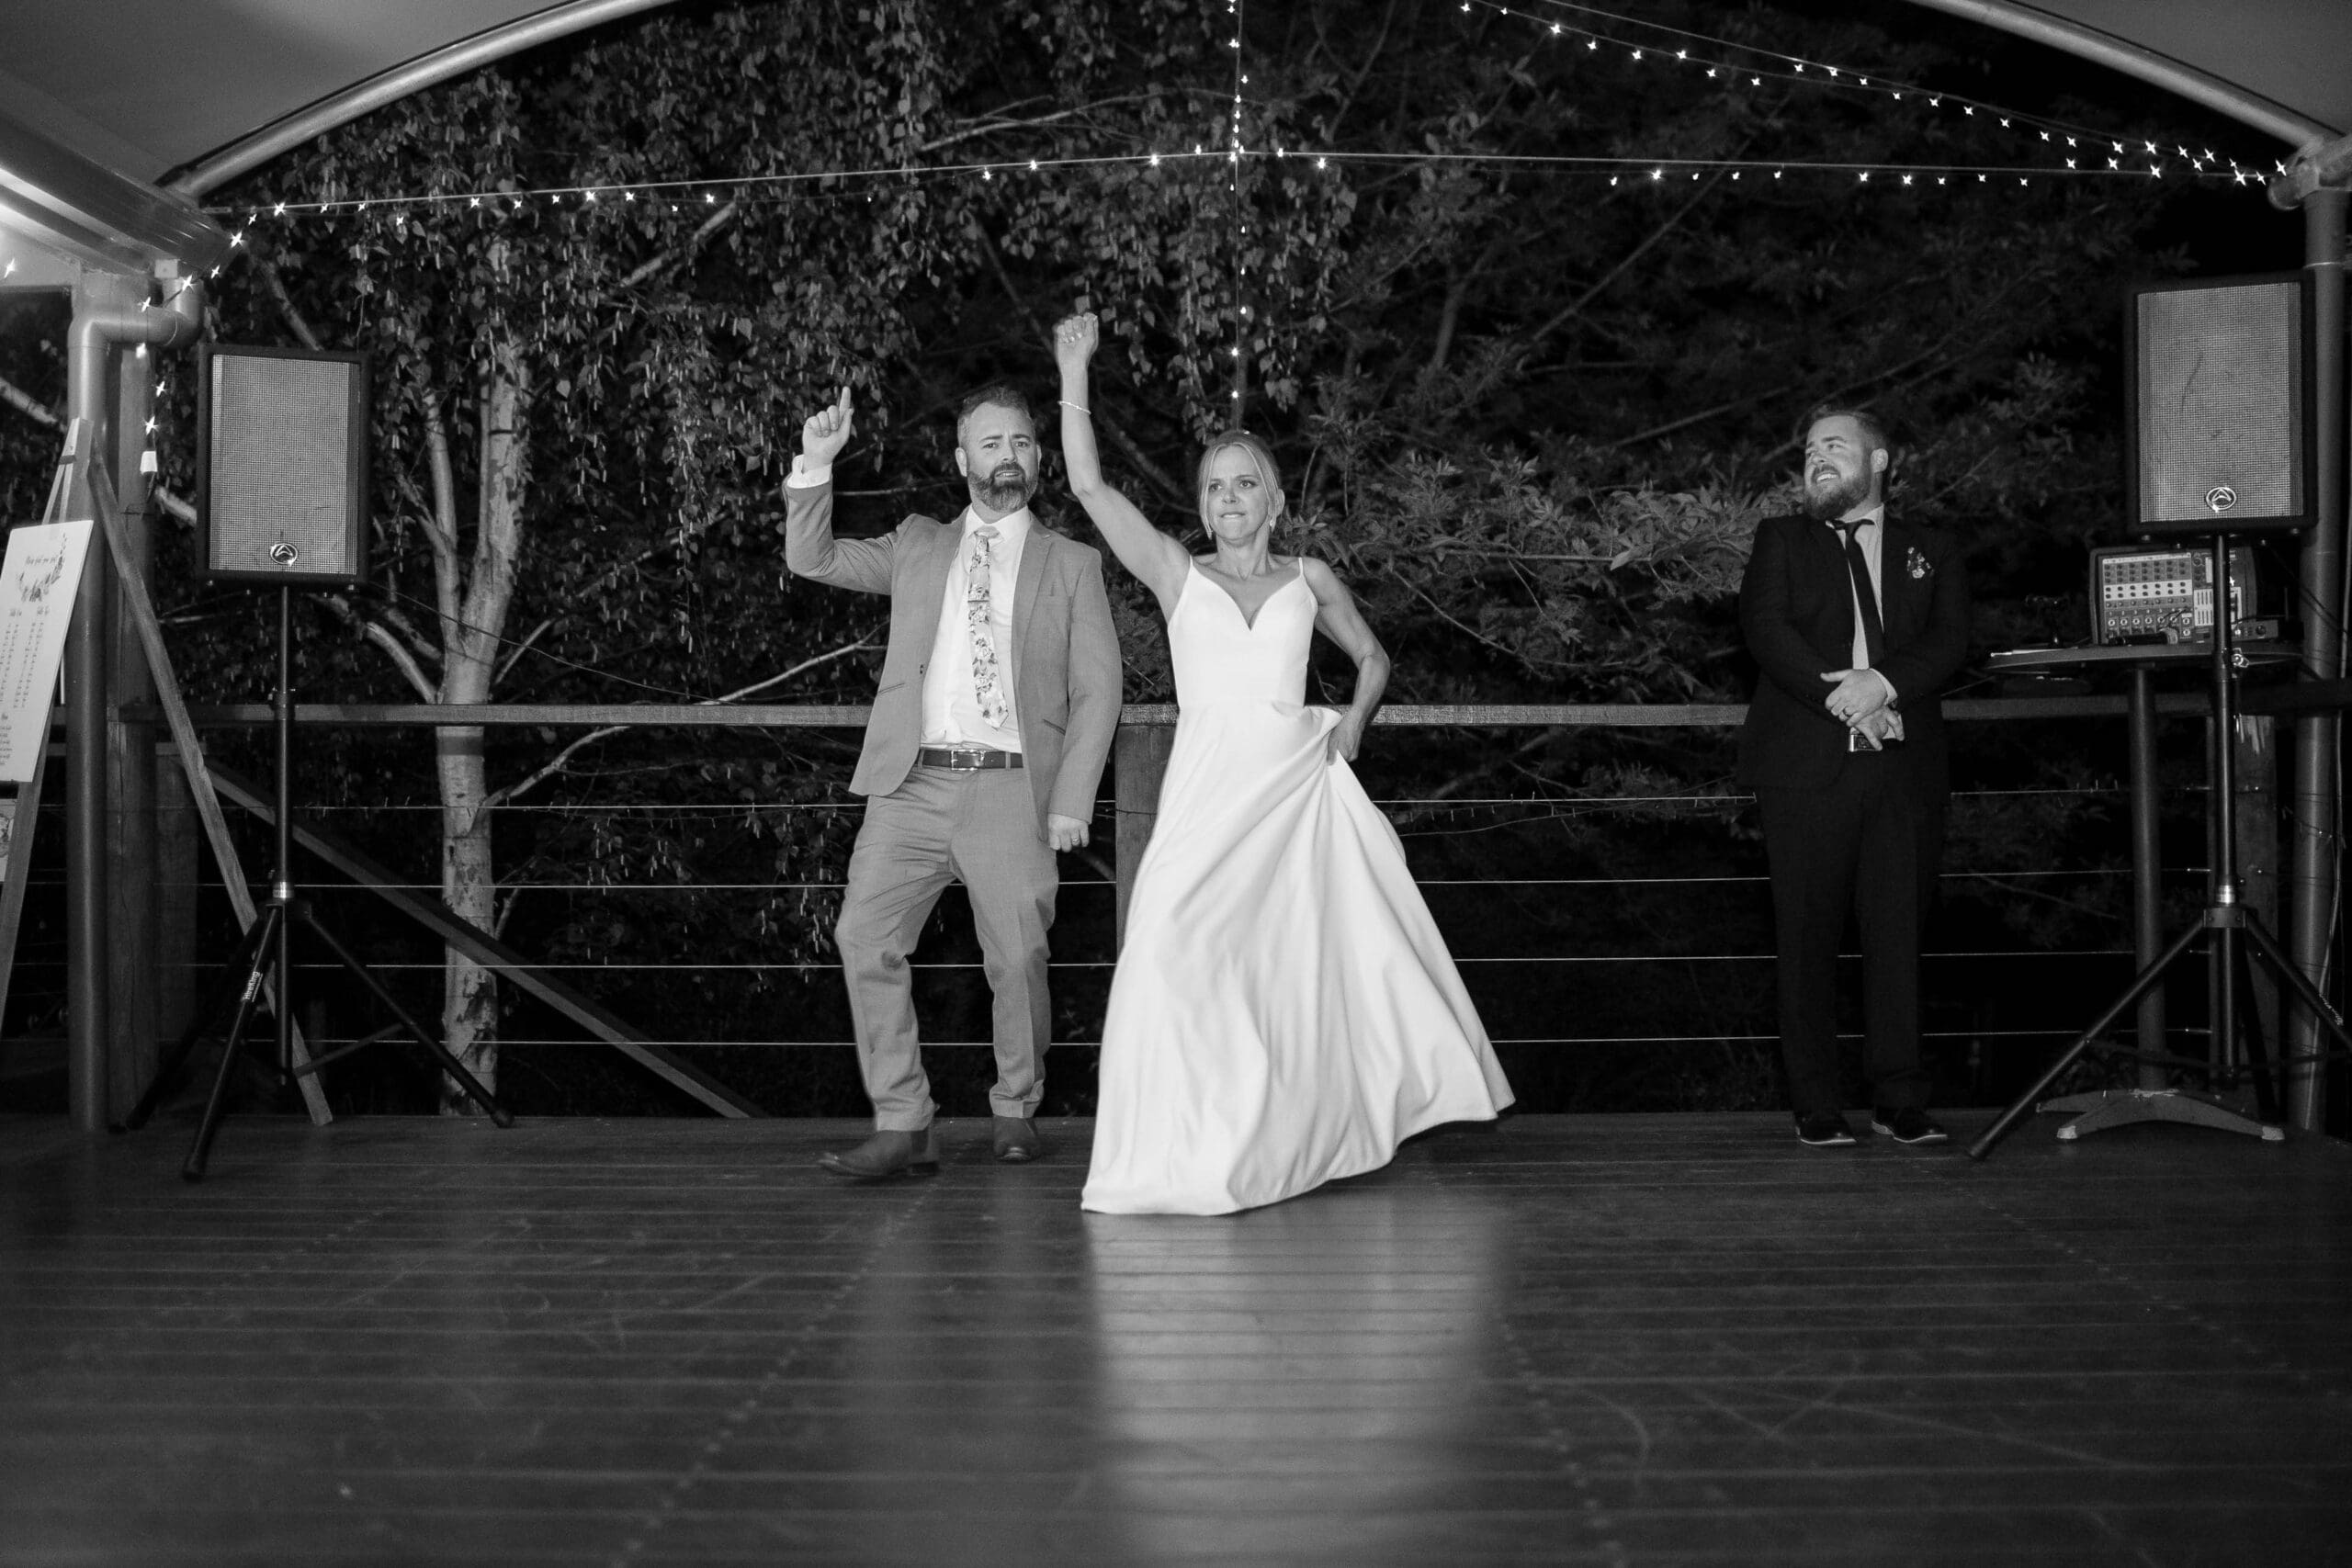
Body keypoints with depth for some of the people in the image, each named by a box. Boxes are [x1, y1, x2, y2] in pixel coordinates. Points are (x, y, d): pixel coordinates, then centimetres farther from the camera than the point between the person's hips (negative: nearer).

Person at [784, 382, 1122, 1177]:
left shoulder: (1072, 565, 12)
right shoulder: (918, 546, 20)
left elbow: (1097, 690, 6)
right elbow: (813, 559, 16)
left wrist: (1071, 800, -4)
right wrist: (814, 467, 3)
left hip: (1012, 789, -2)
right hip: (912, 784, 2)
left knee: (1017, 958, -3)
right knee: (865, 939, -9)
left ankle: (1015, 1111, 19)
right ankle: (903, 1125, -3)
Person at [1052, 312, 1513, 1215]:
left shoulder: (1308, 579, 14)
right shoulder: (1177, 573, 9)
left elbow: (1371, 657, 26)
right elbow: (1089, 486, 3)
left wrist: (1354, 723, 8)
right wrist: (1074, 372, 2)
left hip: (1299, 782, 2)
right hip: (1208, 785, -1)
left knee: (1312, 960, 2)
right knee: (1181, 947, -15)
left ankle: (1299, 1134, 20)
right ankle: (1186, 1148, -6)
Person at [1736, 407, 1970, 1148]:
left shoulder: (1932, 552, 18)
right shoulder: (1781, 540, 15)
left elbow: (1948, 640, 3)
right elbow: (1764, 626, -1)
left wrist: (1884, 682, -16)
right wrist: (1834, 693, -15)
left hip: (1905, 767, 1)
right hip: (1807, 766, -1)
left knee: (1898, 934, -1)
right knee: (1807, 939, -2)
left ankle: (1900, 1102, 7)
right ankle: (1817, 1108, 4)